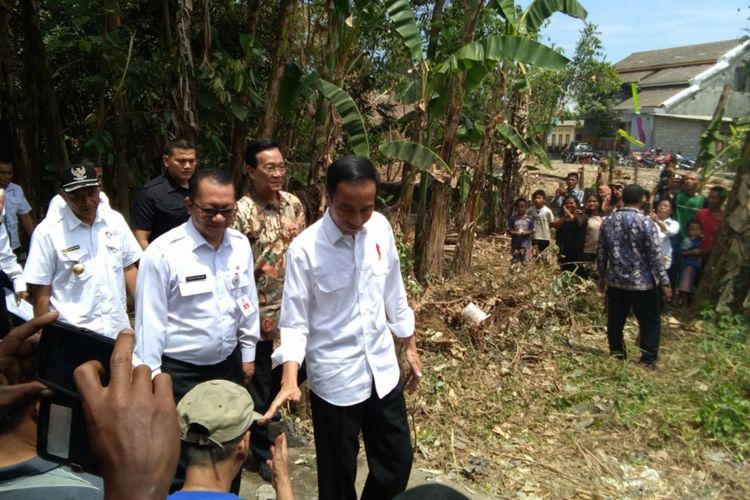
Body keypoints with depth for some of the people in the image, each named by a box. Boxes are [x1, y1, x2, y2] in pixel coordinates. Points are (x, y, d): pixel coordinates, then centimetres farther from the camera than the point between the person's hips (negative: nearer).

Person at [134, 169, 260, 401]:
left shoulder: (241, 244, -3)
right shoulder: (163, 252, -18)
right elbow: (149, 321, -14)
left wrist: (248, 354, 12)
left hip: (229, 365, 5)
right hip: (179, 373, -5)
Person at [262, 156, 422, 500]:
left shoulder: (381, 228, -5)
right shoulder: (305, 249, -18)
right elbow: (295, 322, -13)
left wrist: (410, 346, 14)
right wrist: (290, 379, -26)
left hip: (382, 368, 5)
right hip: (335, 376, -4)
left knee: (398, 460, 18)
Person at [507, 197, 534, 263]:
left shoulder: (529, 218, 1)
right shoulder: (512, 218, 1)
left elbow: (533, 230, 2)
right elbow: (509, 230, 2)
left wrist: (526, 233, -16)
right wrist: (515, 233, -17)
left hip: (525, 244, 0)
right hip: (515, 244, 1)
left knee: (525, 262, -1)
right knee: (515, 262, 5)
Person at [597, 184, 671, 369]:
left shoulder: (608, 221, 2)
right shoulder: (646, 222, -12)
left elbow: (601, 253, 8)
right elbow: (655, 255, -13)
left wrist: (602, 276, 19)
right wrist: (664, 282, -6)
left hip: (615, 282, 4)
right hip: (642, 283, -4)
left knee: (615, 322, 13)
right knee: (650, 323, 8)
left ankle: (617, 358, 23)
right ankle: (648, 362, 9)